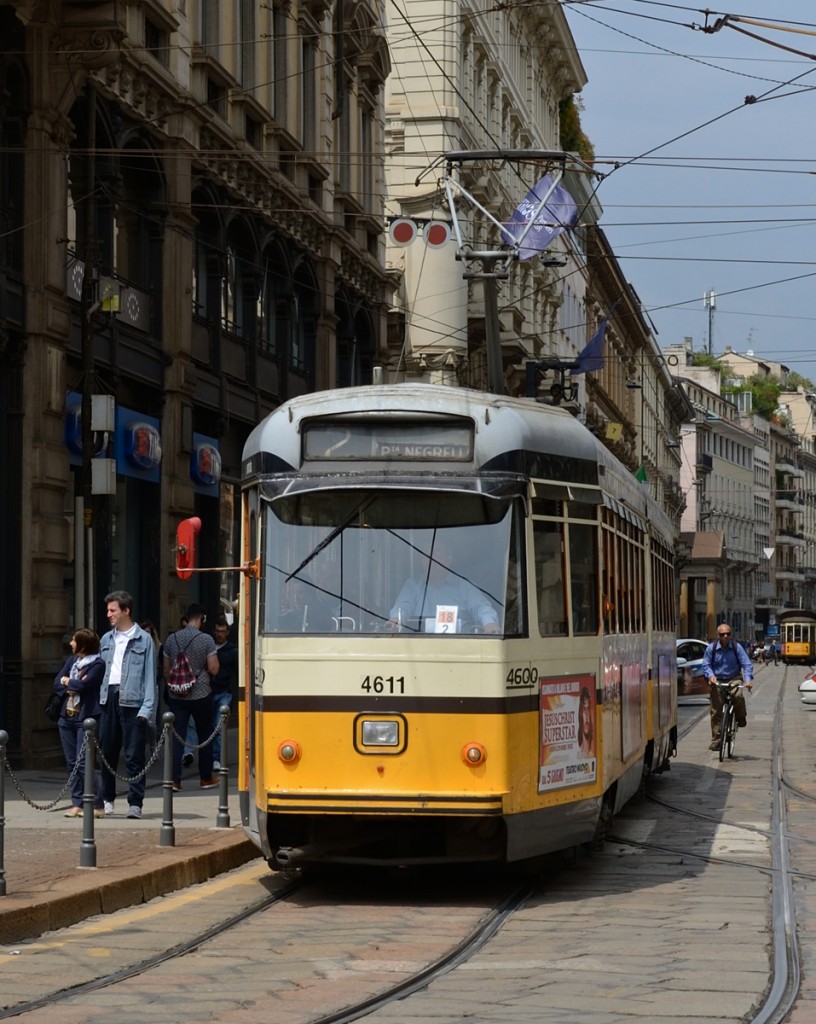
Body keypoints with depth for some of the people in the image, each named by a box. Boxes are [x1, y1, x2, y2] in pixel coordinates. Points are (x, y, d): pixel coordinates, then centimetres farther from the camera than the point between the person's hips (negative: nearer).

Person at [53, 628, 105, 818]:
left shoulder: (97, 664, -8)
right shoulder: (72, 660, 14)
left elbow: (83, 684, -20)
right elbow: (57, 683, 8)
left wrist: (68, 682, -1)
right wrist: (72, 688, -10)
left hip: (85, 718, -7)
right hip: (67, 717, 7)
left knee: (83, 763, -11)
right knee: (72, 763, 7)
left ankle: (97, 805, -6)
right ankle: (77, 803, 12)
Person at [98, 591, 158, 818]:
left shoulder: (143, 639, 1)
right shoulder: (106, 639, 15)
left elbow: (150, 676, -3)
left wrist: (147, 708, -11)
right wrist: (99, 700, 6)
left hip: (132, 701, -5)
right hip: (108, 698, 5)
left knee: (134, 756, -4)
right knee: (107, 752, 10)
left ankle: (135, 803, 0)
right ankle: (107, 799, 21)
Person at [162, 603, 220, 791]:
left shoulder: (171, 639, 2)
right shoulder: (206, 640, -10)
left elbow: (166, 671, 9)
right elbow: (214, 669, -11)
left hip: (176, 696, 2)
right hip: (201, 695, -2)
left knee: (177, 736, 2)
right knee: (205, 735, 12)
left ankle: (175, 780, -5)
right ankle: (206, 778, 19)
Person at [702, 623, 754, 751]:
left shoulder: (737, 647, -2)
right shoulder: (711, 648, -2)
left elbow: (746, 664, -5)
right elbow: (706, 665, 2)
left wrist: (748, 679, -21)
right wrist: (711, 676, -19)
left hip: (733, 679, 0)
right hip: (717, 681, 0)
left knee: (738, 696, -32)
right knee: (716, 712, -5)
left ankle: (740, 718, -1)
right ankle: (716, 740, 4)